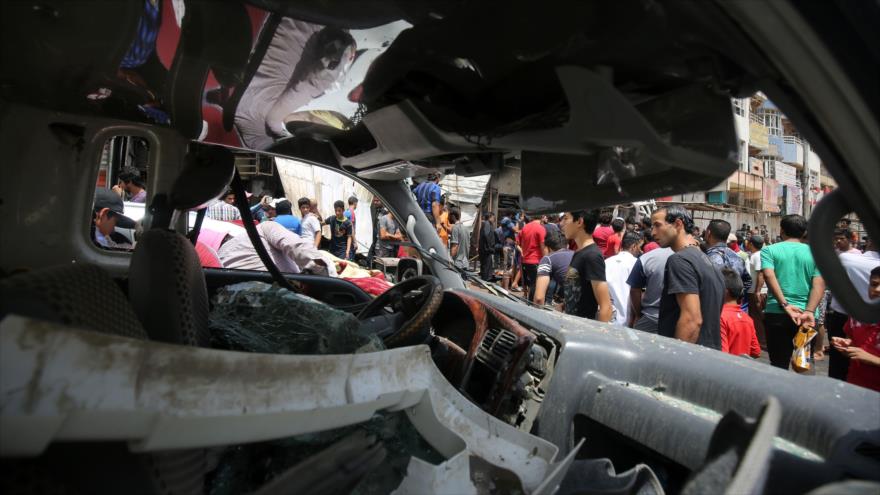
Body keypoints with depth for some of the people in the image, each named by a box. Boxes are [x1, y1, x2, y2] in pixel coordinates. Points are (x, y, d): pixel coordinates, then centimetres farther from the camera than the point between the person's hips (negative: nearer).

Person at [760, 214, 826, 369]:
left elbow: (769, 276, -15)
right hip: (806, 315, 2)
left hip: (776, 313, -2)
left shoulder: (769, 250, 0)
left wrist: (785, 305, -17)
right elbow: (819, 285, -5)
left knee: (779, 364, 5)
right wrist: (809, 312, -13)